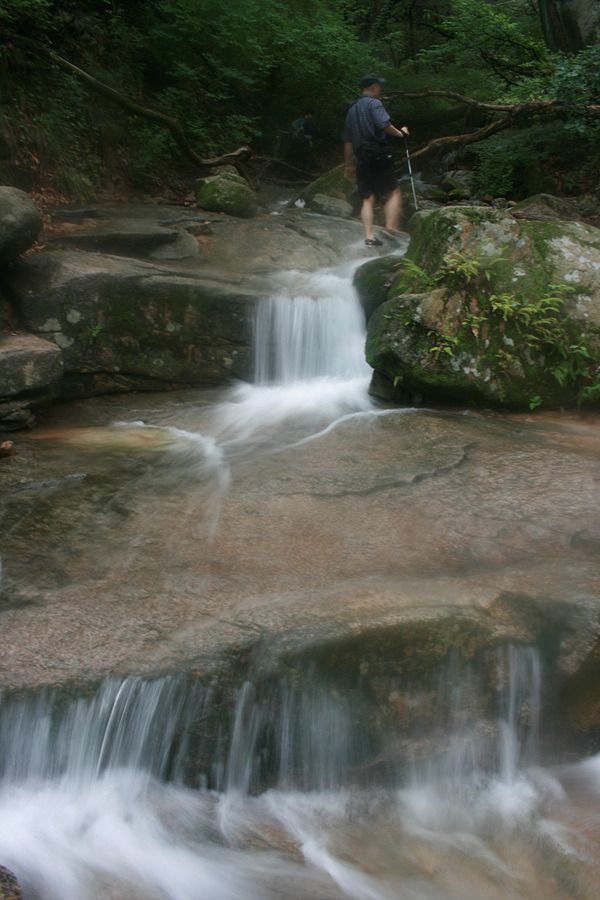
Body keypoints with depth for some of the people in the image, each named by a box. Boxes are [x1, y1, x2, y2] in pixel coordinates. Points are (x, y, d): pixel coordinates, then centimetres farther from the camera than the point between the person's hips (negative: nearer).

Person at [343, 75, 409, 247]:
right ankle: (391, 226, -10)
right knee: (393, 192, 3)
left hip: (361, 160, 7)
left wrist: (348, 164, 24)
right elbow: (384, 125, -20)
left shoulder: (352, 109, 20)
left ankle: (369, 236, -3)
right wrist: (400, 133, -4)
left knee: (367, 199, 5)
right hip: (378, 156, -7)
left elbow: (347, 140, 21)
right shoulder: (374, 103, -3)